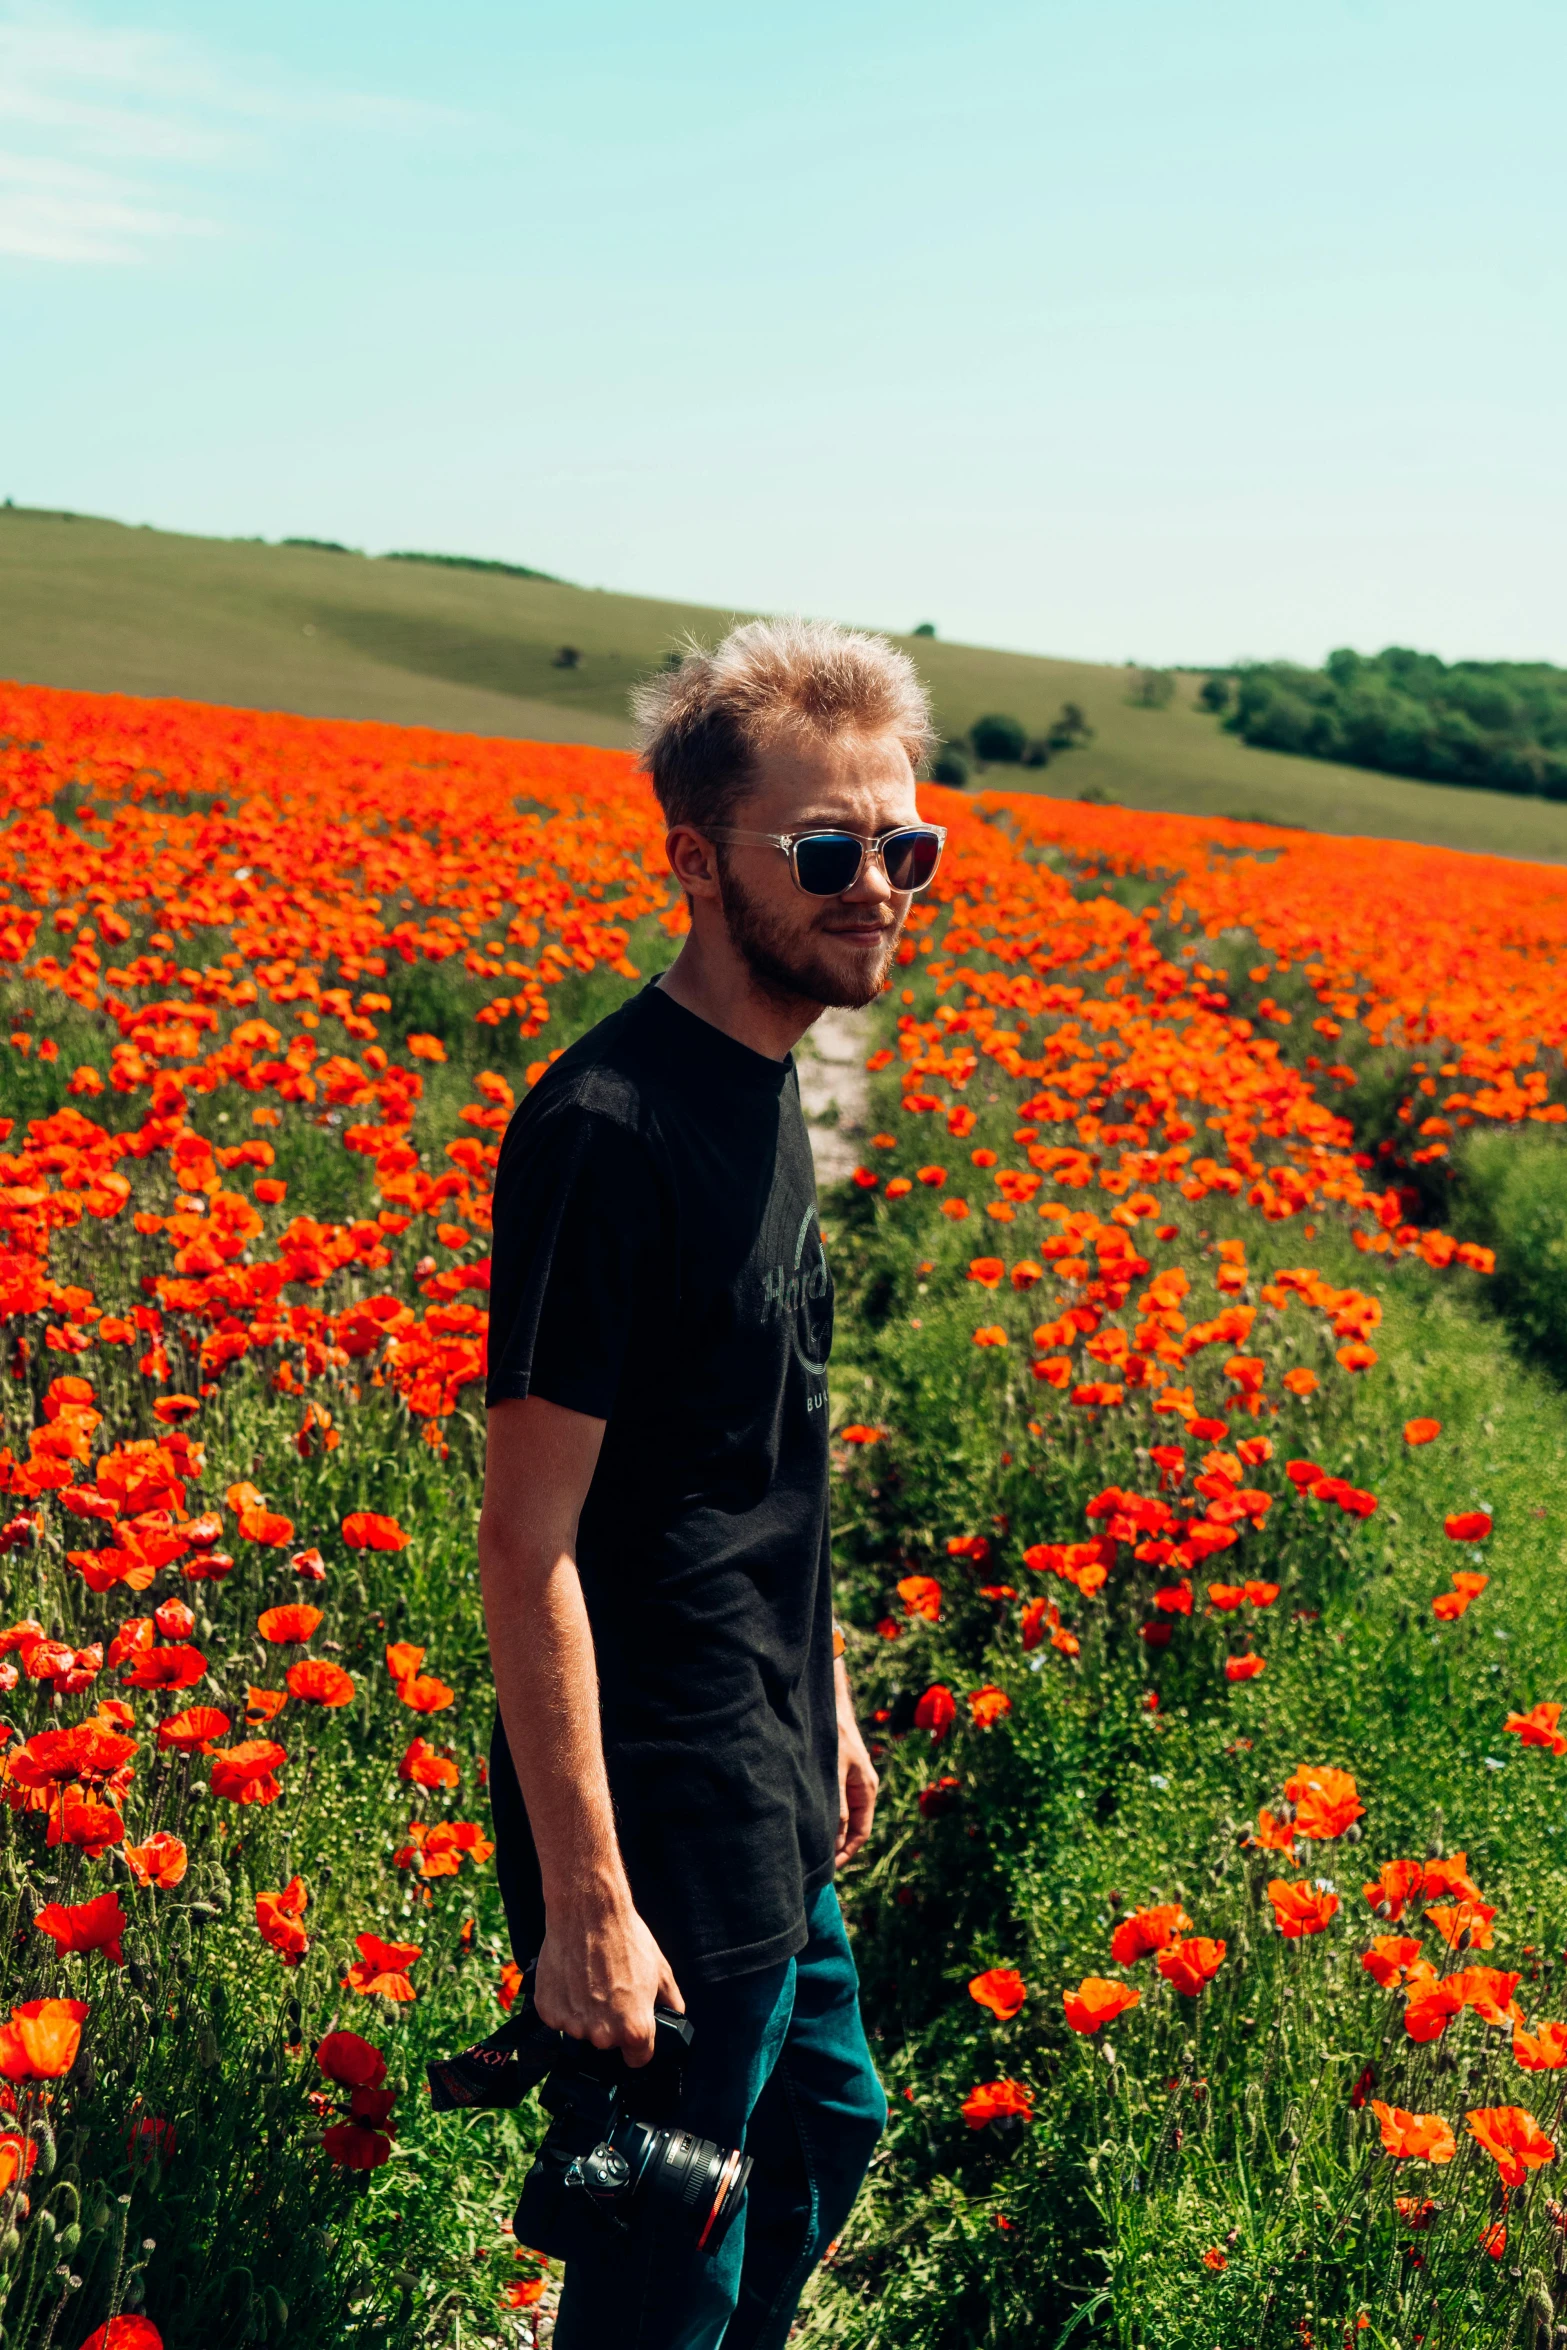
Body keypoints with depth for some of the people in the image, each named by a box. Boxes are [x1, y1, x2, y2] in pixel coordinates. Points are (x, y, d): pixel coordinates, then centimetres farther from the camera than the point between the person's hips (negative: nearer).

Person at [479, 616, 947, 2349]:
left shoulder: (761, 1086, 5)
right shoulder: (607, 1130, -24)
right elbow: (528, 1546, -23)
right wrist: (585, 1901, -22)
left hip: (765, 1786, 9)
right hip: (654, 1821, -9)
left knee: (827, 2123, 27)